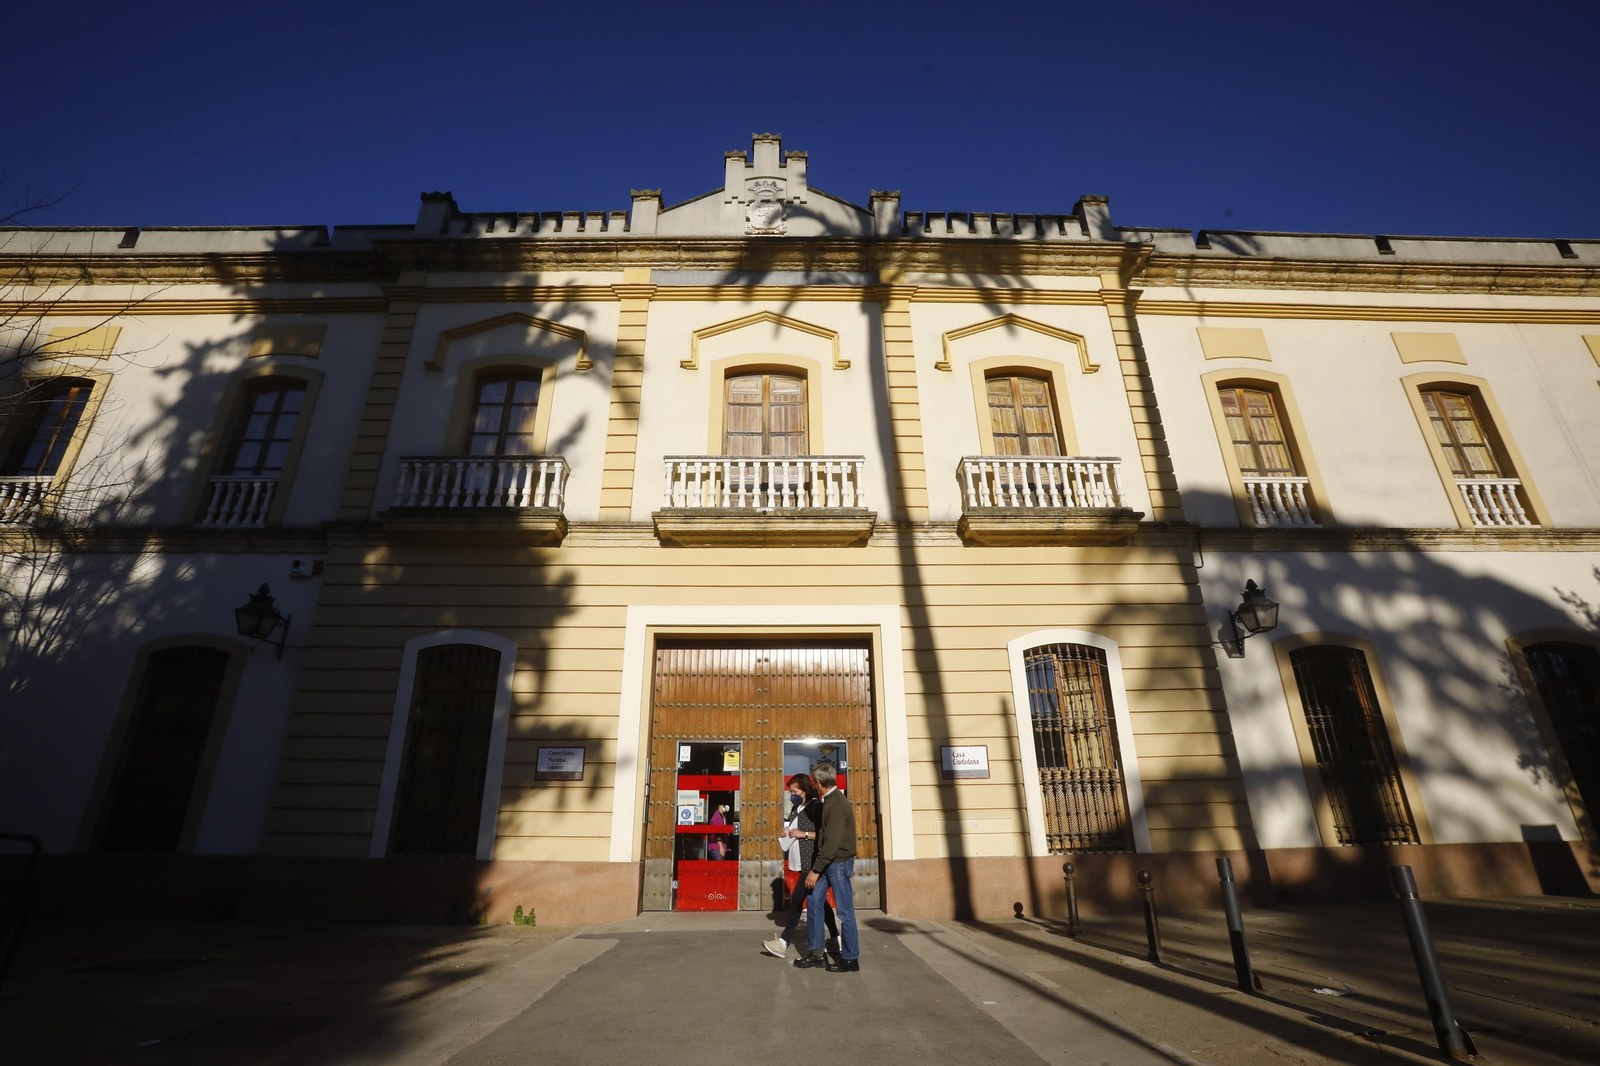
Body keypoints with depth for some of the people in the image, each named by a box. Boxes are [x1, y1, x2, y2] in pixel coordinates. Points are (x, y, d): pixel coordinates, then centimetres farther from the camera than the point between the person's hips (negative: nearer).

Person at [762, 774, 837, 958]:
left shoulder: (816, 806, -11)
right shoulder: (795, 808, 14)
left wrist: (804, 834, -18)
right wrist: (786, 833, 4)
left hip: (811, 862, -9)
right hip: (798, 862, 9)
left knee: (797, 899, -9)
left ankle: (783, 943, -6)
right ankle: (835, 938, 24)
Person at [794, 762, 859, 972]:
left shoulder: (837, 804, -21)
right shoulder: (830, 801, 9)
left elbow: (832, 842, -24)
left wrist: (815, 870, -21)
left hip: (839, 862, -10)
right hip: (828, 862, 10)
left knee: (845, 910, 2)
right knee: (813, 901, 10)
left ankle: (850, 958, 15)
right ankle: (816, 952, 20)